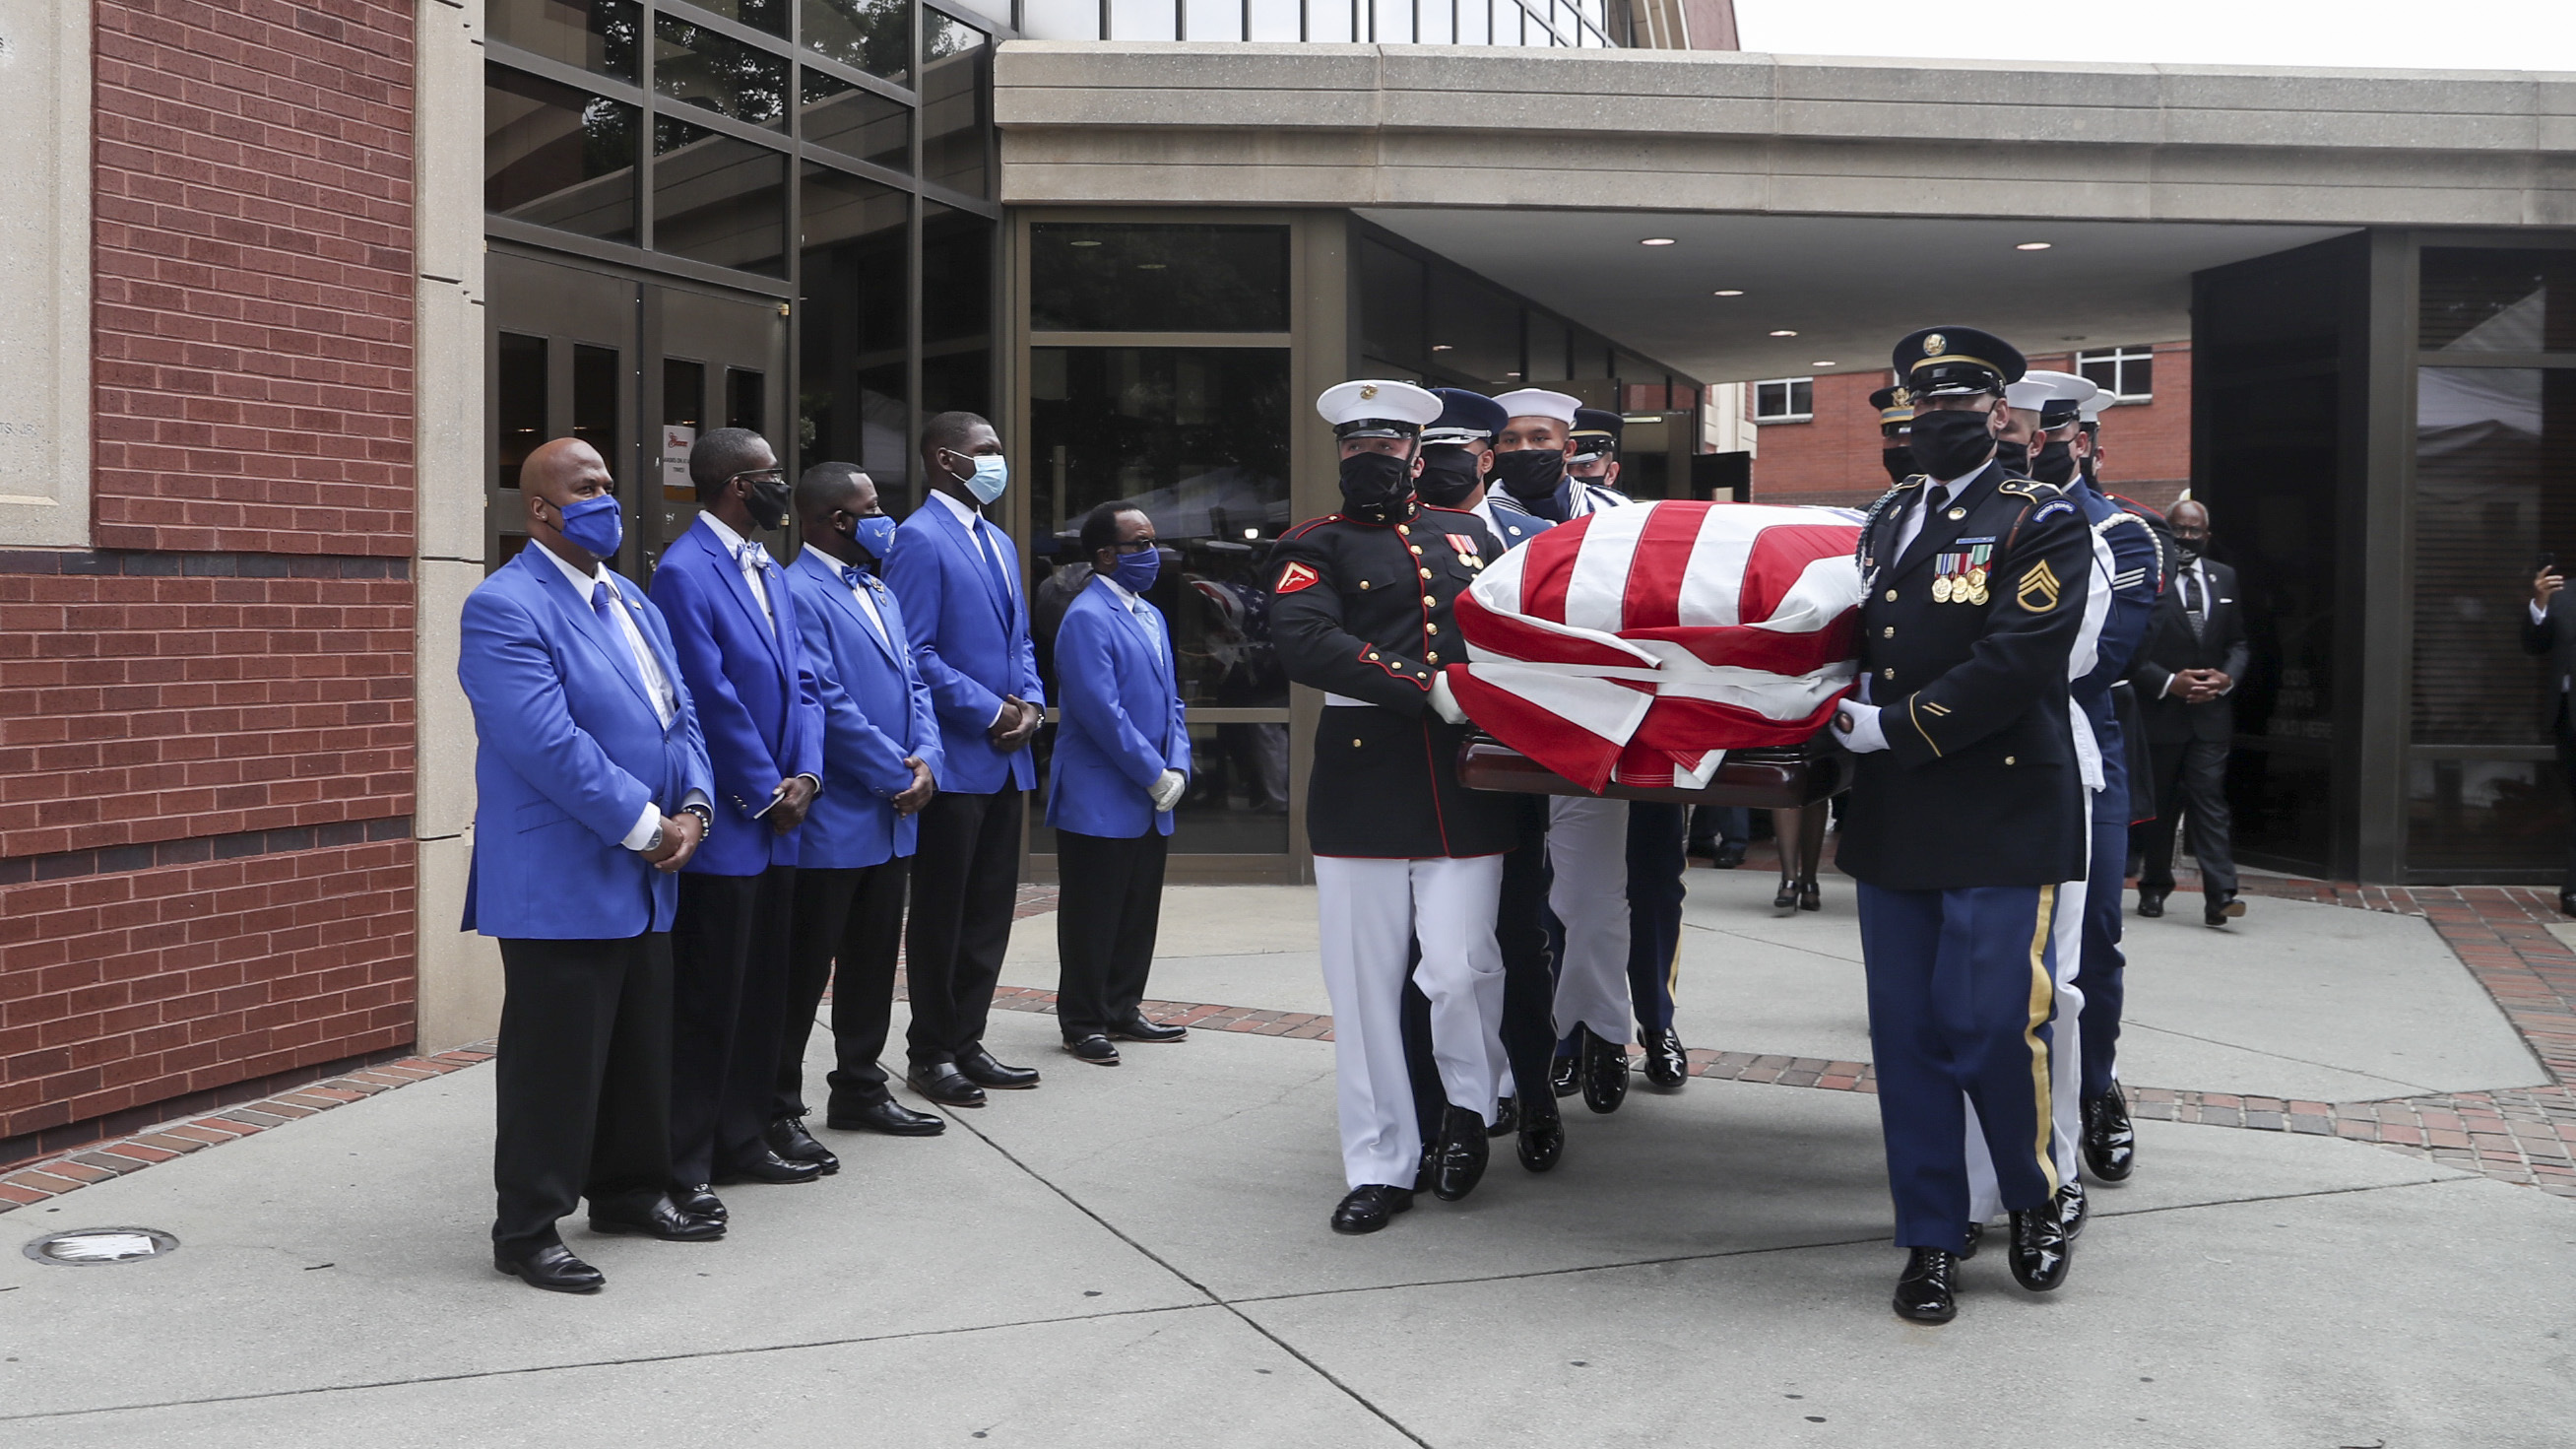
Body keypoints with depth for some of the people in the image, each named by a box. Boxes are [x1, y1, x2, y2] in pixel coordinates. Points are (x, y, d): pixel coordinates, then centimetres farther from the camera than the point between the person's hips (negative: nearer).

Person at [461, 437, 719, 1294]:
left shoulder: (634, 605, 16)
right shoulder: (505, 607, -13)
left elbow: (681, 716, 15)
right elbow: (549, 741, -22)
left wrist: (692, 808, -4)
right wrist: (644, 827, -19)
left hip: (647, 876, 9)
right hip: (560, 884, -8)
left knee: (642, 1051, 16)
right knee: (554, 1061, -1)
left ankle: (628, 1191, 31)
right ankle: (527, 1229, 10)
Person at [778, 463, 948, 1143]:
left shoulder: (880, 594, 18)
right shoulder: (798, 594, -14)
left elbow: (914, 683, 16)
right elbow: (826, 704, -20)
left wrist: (926, 757, -2)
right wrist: (895, 774, -14)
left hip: (891, 814, 9)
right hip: (832, 822, -9)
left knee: (873, 960, 16)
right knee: (806, 966, -2)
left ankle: (860, 1089, 28)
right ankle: (777, 1109, 7)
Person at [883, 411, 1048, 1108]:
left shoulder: (999, 542, 17)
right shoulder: (919, 540, -11)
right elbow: (915, 654, -16)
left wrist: (1031, 701, 2)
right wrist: (988, 712, -15)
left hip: (1005, 759, 8)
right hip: (954, 758, -8)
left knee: (990, 908, 12)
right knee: (941, 912, 2)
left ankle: (965, 1042, 21)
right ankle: (931, 1054, 12)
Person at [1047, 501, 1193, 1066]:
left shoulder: (1151, 615, 15)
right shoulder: (1087, 618, -15)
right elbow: (1102, 711, -21)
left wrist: (1177, 769, 2)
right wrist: (1155, 775, -16)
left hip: (1150, 804, 9)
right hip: (1101, 801, -8)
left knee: (1139, 911, 14)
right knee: (1092, 914, 1)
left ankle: (1121, 1009, 25)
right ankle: (1083, 1022, 10)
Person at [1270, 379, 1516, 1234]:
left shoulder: (1469, 539, 17)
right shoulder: (1316, 547, 6)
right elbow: (1303, 643, -12)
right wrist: (1426, 691, -18)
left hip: (1465, 789, 1)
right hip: (1362, 791, -1)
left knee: (1461, 967, -8)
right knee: (1365, 985, 2)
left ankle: (1469, 1102, 22)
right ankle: (1382, 1165, 15)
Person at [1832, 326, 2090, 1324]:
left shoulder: (2042, 523, -2)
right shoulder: (1884, 521, 17)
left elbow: (2015, 662, -14)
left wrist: (1896, 729, -14)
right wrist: (1844, 716, 1)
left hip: (2001, 820, -5)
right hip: (1893, 821, 6)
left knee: (1996, 1027, -6)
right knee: (1907, 1034, 7)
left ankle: (2035, 1204, 21)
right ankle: (1931, 1239, 18)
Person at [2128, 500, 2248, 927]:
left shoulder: (2225, 578, 11)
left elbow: (2238, 641, 13)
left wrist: (2226, 678, -6)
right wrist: (2168, 682, -16)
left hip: (2211, 712, 2)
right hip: (2160, 711, -2)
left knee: (2210, 802, -5)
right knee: (2160, 807, 8)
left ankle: (2219, 896, -11)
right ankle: (2154, 888, 21)